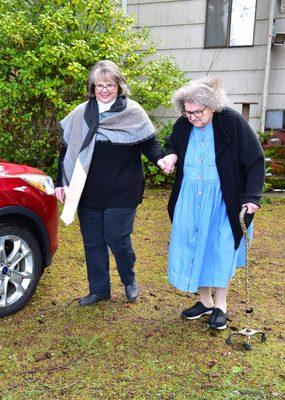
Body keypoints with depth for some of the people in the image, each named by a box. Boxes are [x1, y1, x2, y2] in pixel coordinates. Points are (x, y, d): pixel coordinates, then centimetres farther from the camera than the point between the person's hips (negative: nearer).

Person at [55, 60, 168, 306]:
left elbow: (149, 142, -1)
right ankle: (99, 289, 28)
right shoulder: (81, 113, 6)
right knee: (93, 242, 10)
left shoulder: (132, 111, -3)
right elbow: (67, 149, 10)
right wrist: (61, 182, 8)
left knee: (117, 239, 1)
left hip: (122, 192, -3)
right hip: (88, 192, 4)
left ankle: (130, 281, 30)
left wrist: (159, 159, -22)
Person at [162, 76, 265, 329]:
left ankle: (221, 305, 23)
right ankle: (205, 301, 27)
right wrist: (171, 156, -5)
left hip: (223, 200, -4)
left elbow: (255, 161, -11)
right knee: (192, 249, 8)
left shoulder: (232, 123, -15)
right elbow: (172, 146, 19)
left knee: (221, 250, 3)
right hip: (190, 200, 4)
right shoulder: (182, 125, -2)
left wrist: (252, 197, -18)